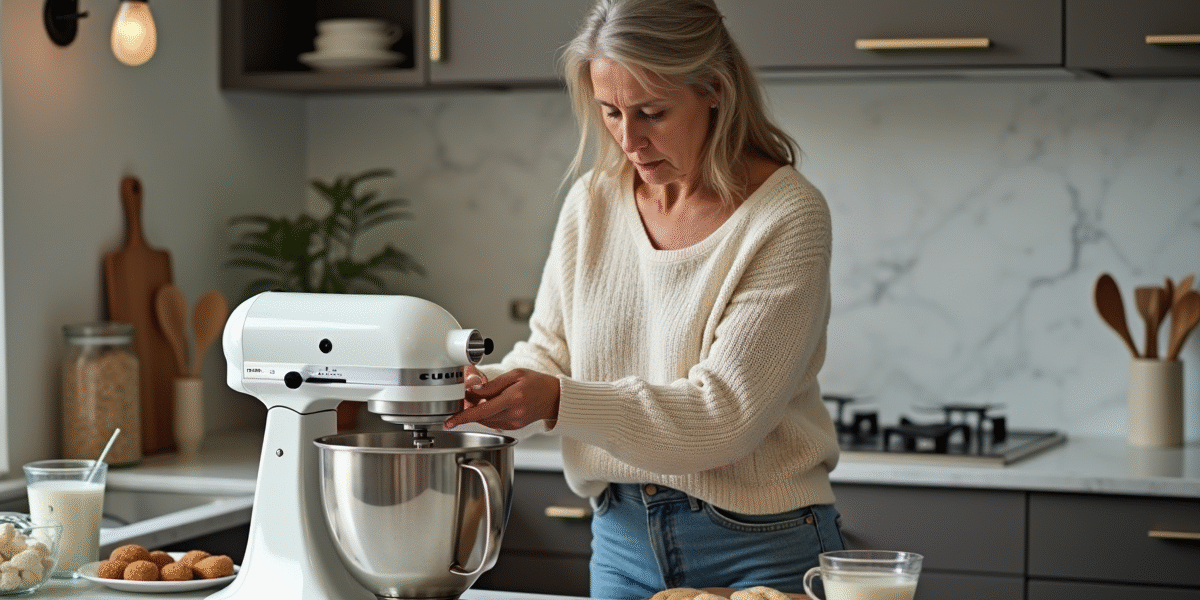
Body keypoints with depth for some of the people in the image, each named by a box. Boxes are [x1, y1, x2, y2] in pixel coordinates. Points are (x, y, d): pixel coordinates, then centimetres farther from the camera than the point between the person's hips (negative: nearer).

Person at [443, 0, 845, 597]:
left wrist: (561, 401, -30)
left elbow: (725, 413, -21)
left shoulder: (787, 217, -16)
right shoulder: (593, 201, 2)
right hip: (622, 539, 5)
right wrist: (477, 389, -16)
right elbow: (548, 352, 6)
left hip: (757, 548, -5)